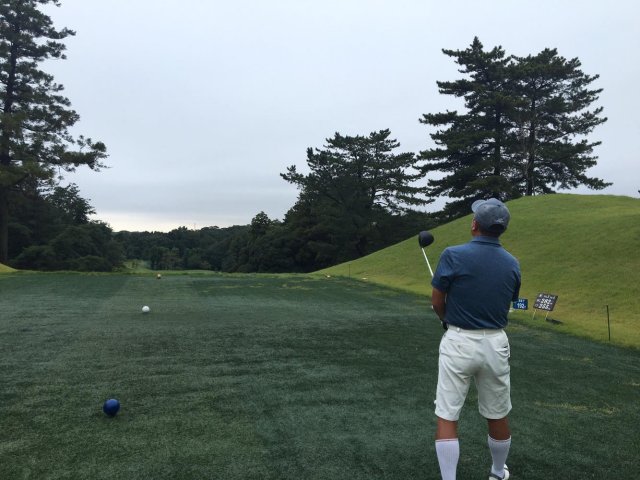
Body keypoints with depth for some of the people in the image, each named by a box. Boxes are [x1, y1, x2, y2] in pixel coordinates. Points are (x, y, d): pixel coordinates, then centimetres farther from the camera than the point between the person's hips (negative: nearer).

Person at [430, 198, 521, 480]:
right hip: (495, 343, 5)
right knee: (497, 415, 20)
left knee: (447, 417, 4)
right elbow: (508, 304, 10)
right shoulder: (512, 263, 1)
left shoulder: (454, 255, -13)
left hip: (459, 342, -4)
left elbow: (437, 303, -4)